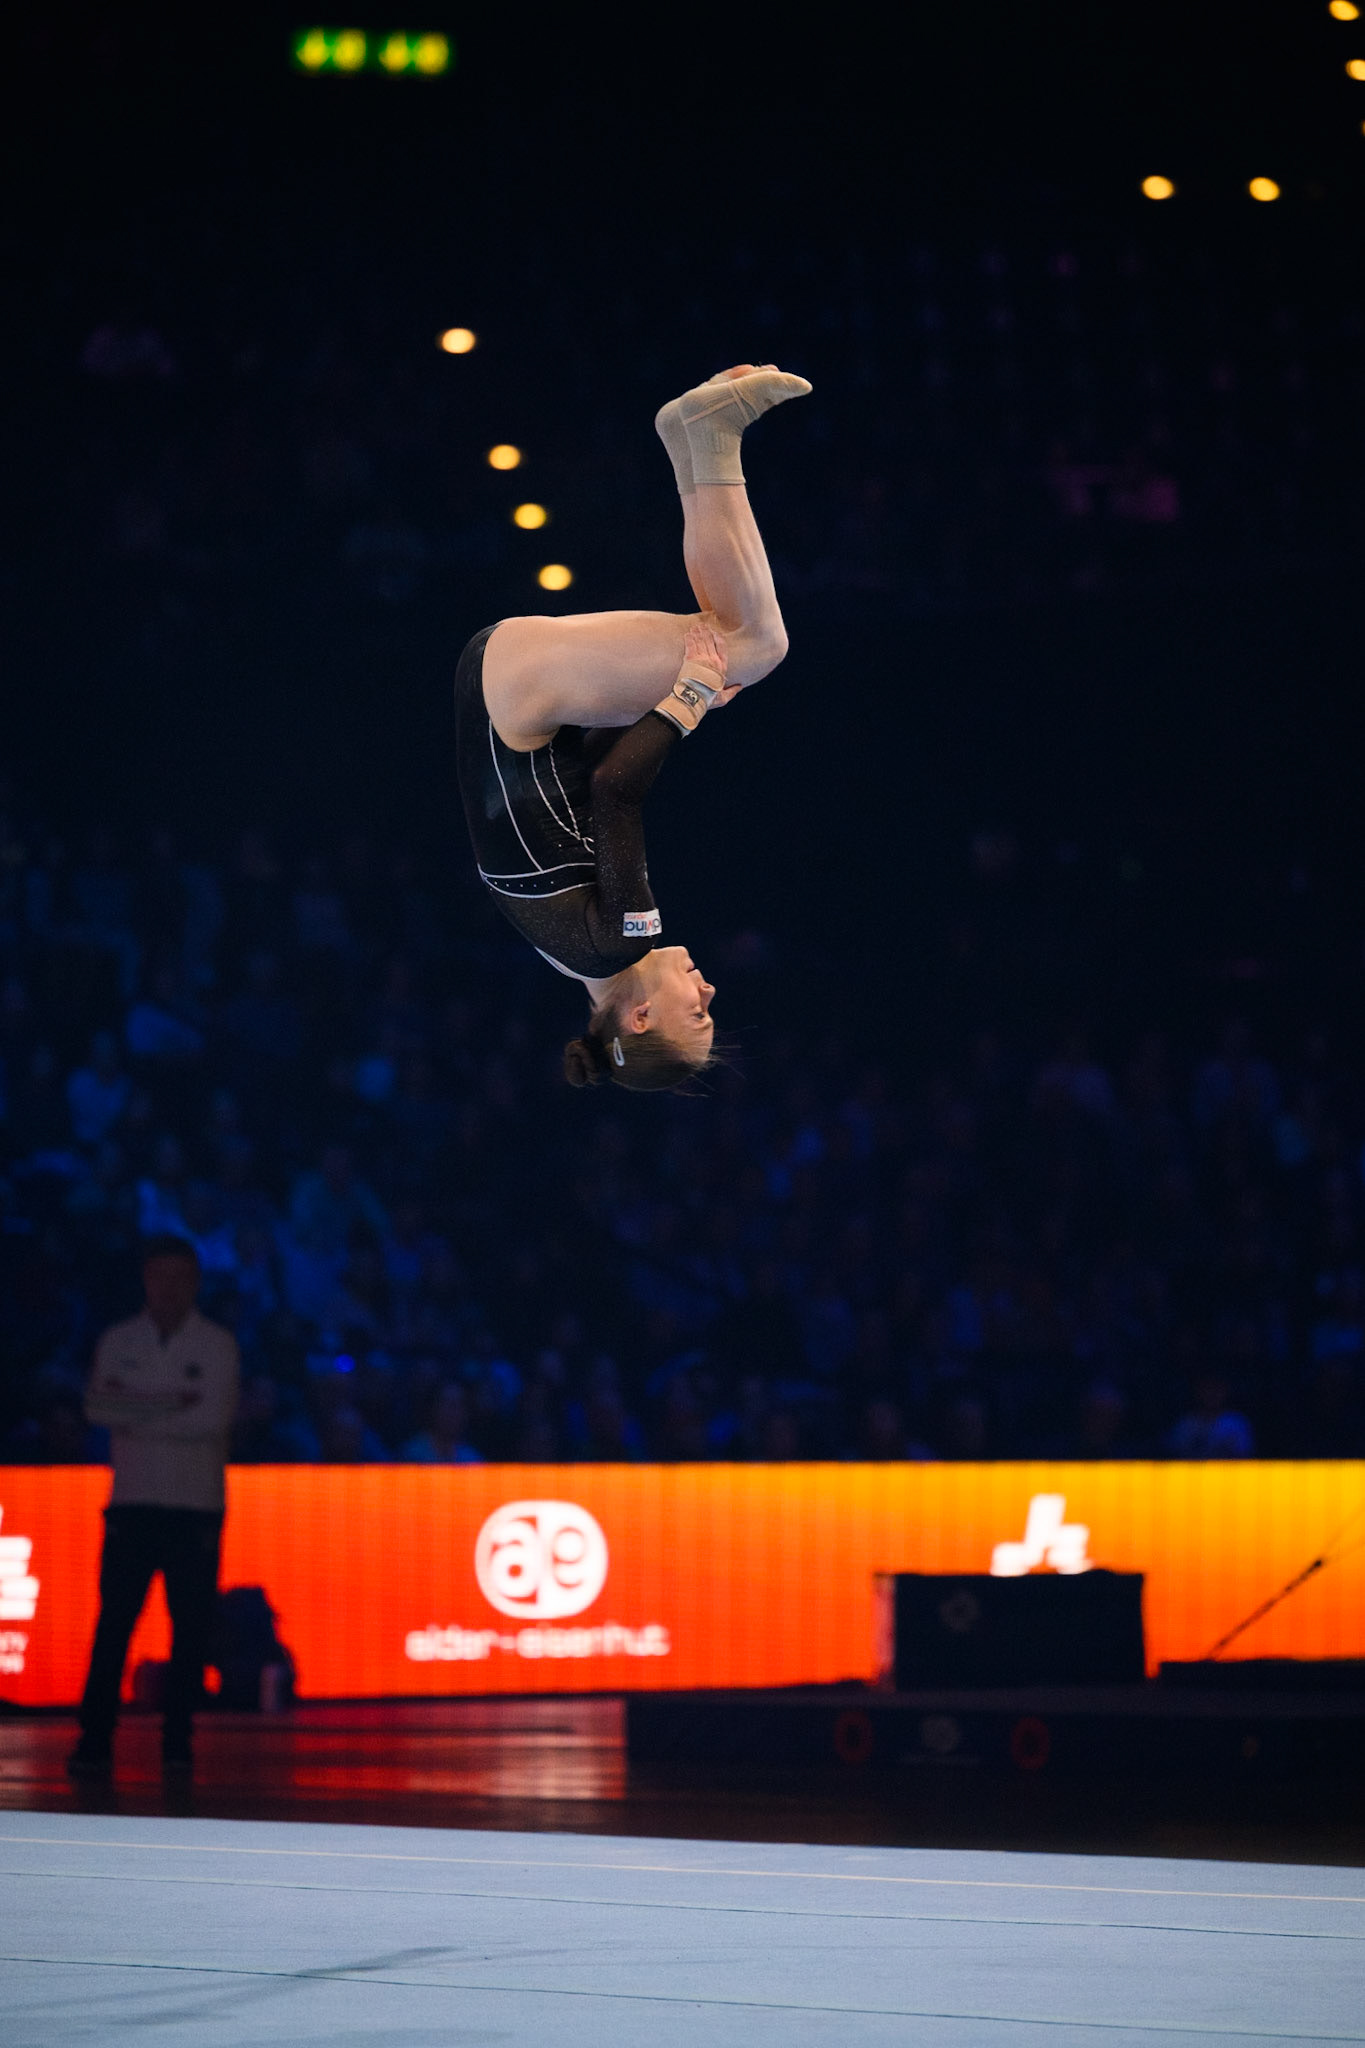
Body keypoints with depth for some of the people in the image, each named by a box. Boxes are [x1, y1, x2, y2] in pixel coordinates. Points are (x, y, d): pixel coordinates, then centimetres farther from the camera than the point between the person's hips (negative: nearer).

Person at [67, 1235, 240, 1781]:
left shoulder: (217, 1345, 2)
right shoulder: (118, 1342, 10)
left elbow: (212, 1419, -10)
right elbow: (98, 1405, -4)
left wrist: (134, 1415, -6)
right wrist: (168, 1404, -12)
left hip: (196, 1506, -1)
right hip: (133, 1504, 1)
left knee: (190, 1628, -2)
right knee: (114, 1621, -4)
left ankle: (178, 1743, 4)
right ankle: (95, 1741, -4)